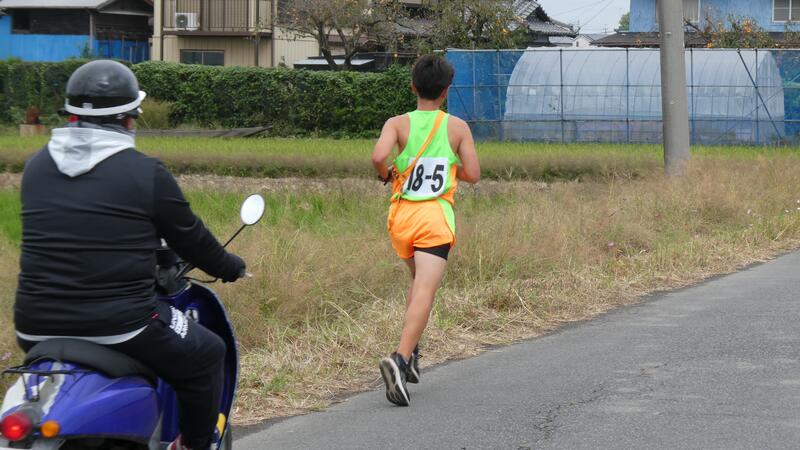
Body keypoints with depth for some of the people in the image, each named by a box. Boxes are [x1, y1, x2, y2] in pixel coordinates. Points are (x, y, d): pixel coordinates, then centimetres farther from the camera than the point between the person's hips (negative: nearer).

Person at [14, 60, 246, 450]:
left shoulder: (37, 167, 7)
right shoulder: (146, 173, -8)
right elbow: (190, 238, 3)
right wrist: (230, 267, 25)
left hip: (37, 327, 5)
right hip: (119, 326, -5)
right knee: (205, 354, 18)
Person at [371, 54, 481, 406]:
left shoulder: (398, 124, 1)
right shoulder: (457, 127, 2)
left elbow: (378, 156, -17)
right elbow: (472, 174, 0)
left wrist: (387, 175, 4)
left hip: (401, 215, 3)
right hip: (436, 218, -3)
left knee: (419, 281, 27)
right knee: (425, 291, -12)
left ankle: (411, 353, 21)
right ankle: (401, 358, -32)